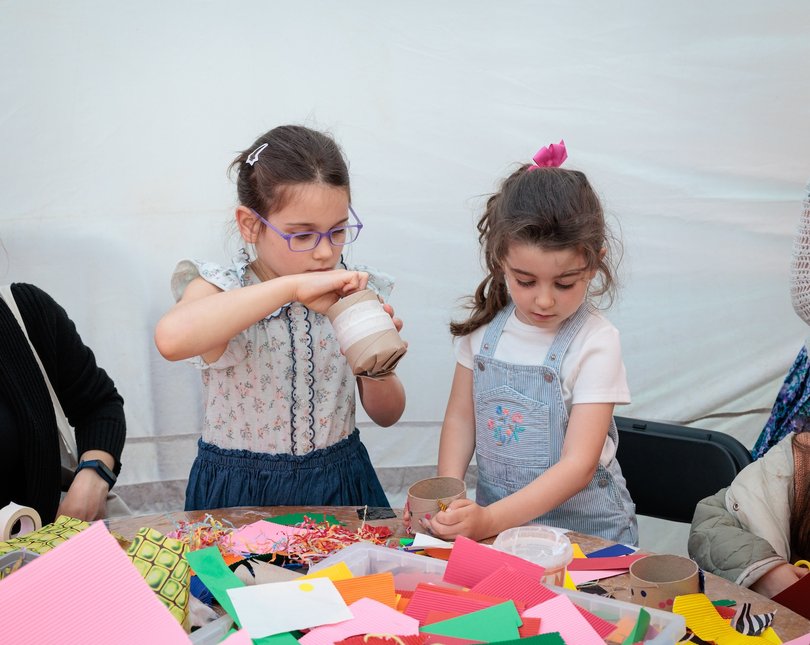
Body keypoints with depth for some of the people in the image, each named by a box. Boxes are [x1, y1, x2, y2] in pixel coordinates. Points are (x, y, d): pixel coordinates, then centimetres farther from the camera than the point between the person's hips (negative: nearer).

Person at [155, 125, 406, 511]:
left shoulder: (354, 290, 0)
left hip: (339, 487, 3)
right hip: (239, 494, -2)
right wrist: (293, 286, -36)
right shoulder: (221, 290, -10)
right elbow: (172, 339, -36)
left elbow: (387, 416, 8)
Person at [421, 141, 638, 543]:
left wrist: (491, 519, -24)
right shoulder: (484, 325, 1)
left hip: (584, 524, -3)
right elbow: (461, 417, 8)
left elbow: (578, 465, -15)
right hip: (493, 515, 3)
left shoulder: (595, 343, -11)